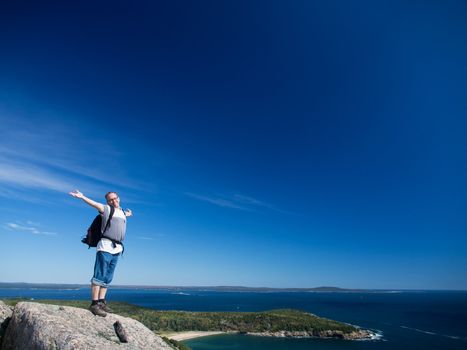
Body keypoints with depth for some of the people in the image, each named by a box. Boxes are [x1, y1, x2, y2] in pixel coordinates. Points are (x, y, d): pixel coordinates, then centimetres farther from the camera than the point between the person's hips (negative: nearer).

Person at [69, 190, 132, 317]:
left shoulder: (122, 212, 21)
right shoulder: (106, 209, 2)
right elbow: (94, 204, -15)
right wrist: (82, 197, -31)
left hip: (117, 249, 7)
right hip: (105, 246, -7)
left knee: (107, 278, 8)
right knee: (99, 276, -8)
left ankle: (101, 302, 14)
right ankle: (94, 304, -6)